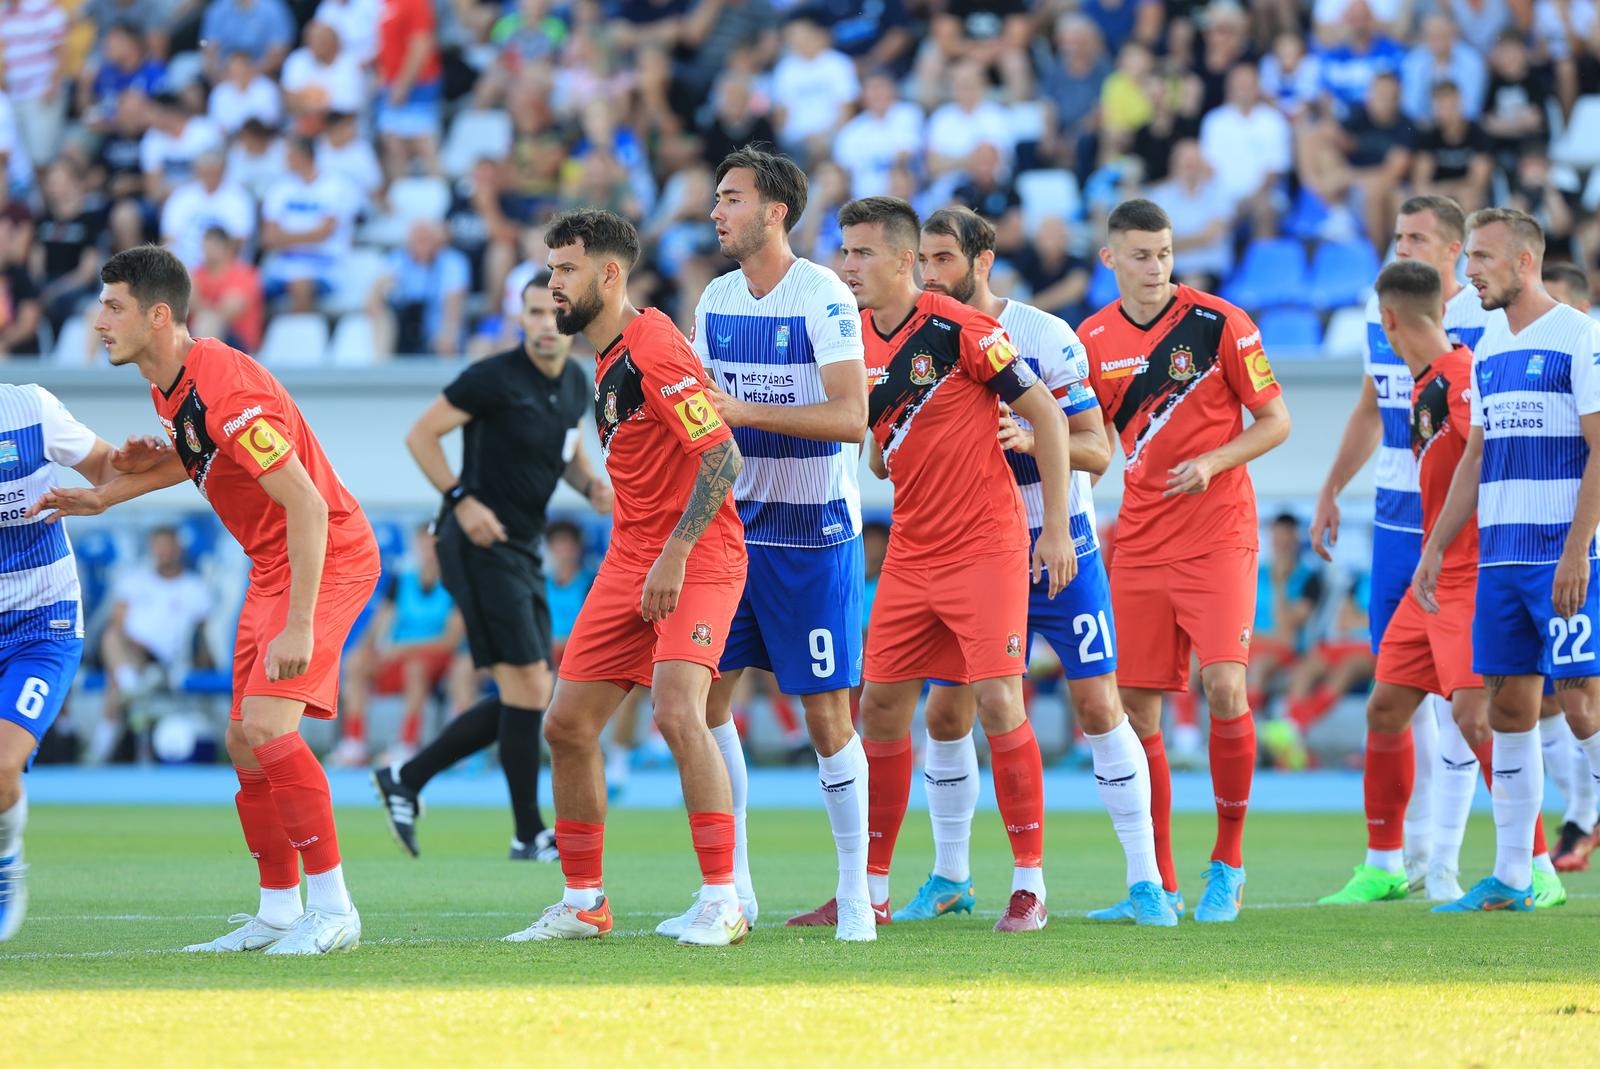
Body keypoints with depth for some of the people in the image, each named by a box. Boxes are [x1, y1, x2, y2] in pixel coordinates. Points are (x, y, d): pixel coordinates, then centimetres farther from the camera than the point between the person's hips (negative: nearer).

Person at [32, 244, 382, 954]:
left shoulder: (228, 390, -28)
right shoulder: (169, 388, 3)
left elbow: (307, 506, -30)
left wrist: (298, 626, -31)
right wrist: (103, 497, 19)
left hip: (330, 559, -10)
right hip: (271, 567, 10)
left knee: (266, 727, -21)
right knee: (245, 745, 9)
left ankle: (333, 909, -14)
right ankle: (279, 912, 18)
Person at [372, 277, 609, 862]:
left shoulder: (575, 384, 8)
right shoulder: (494, 379, -15)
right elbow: (420, 435, -10)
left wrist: (591, 484, 4)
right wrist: (462, 499, -18)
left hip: (523, 551, 9)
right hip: (482, 546, -9)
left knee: (527, 698, 9)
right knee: (527, 686, -11)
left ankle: (405, 780, 19)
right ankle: (528, 835, -2)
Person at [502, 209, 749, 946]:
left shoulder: (654, 349, -16)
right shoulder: (608, 355, 13)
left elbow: (723, 458, -22)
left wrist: (676, 554, -24)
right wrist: (641, 556, 20)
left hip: (697, 558, -9)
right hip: (631, 558, 9)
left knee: (677, 713, -24)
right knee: (567, 726, 5)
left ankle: (722, 903, -17)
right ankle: (583, 903, 16)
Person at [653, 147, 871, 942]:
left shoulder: (824, 298, -13)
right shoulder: (716, 300, 8)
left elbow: (851, 417, -22)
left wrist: (745, 411, -26)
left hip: (813, 533, -6)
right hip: (736, 525, 6)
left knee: (826, 713, -4)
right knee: (704, 693, 1)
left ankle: (855, 895, 7)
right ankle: (731, 889, 10)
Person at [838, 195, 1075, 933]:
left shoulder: (959, 330, -14)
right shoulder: (857, 343, 6)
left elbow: (1046, 414, -10)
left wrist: (1056, 526, -11)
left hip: (986, 544, -7)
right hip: (910, 553, 7)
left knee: (997, 701, -11)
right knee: (882, 707, 5)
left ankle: (1030, 886, -3)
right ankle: (872, 891, 12)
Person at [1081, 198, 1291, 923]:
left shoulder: (1219, 323, -6)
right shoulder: (1095, 339, 6)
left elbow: (1276, 421, -1)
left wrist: (1214, 462, -16)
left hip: (1217, 536, -4)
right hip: (1138, 542, 4)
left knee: (1224, 686, -16)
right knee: (1136, 708, 0)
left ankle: (1228, 863, 0)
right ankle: (1157, 883, 9)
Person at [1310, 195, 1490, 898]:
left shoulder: (1485, 320, -9)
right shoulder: (1381, 310, 10)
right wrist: (1331, 490, 24)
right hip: (1393, 520, 6)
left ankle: (1444, 861, 0)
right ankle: (1411, 847, 22)